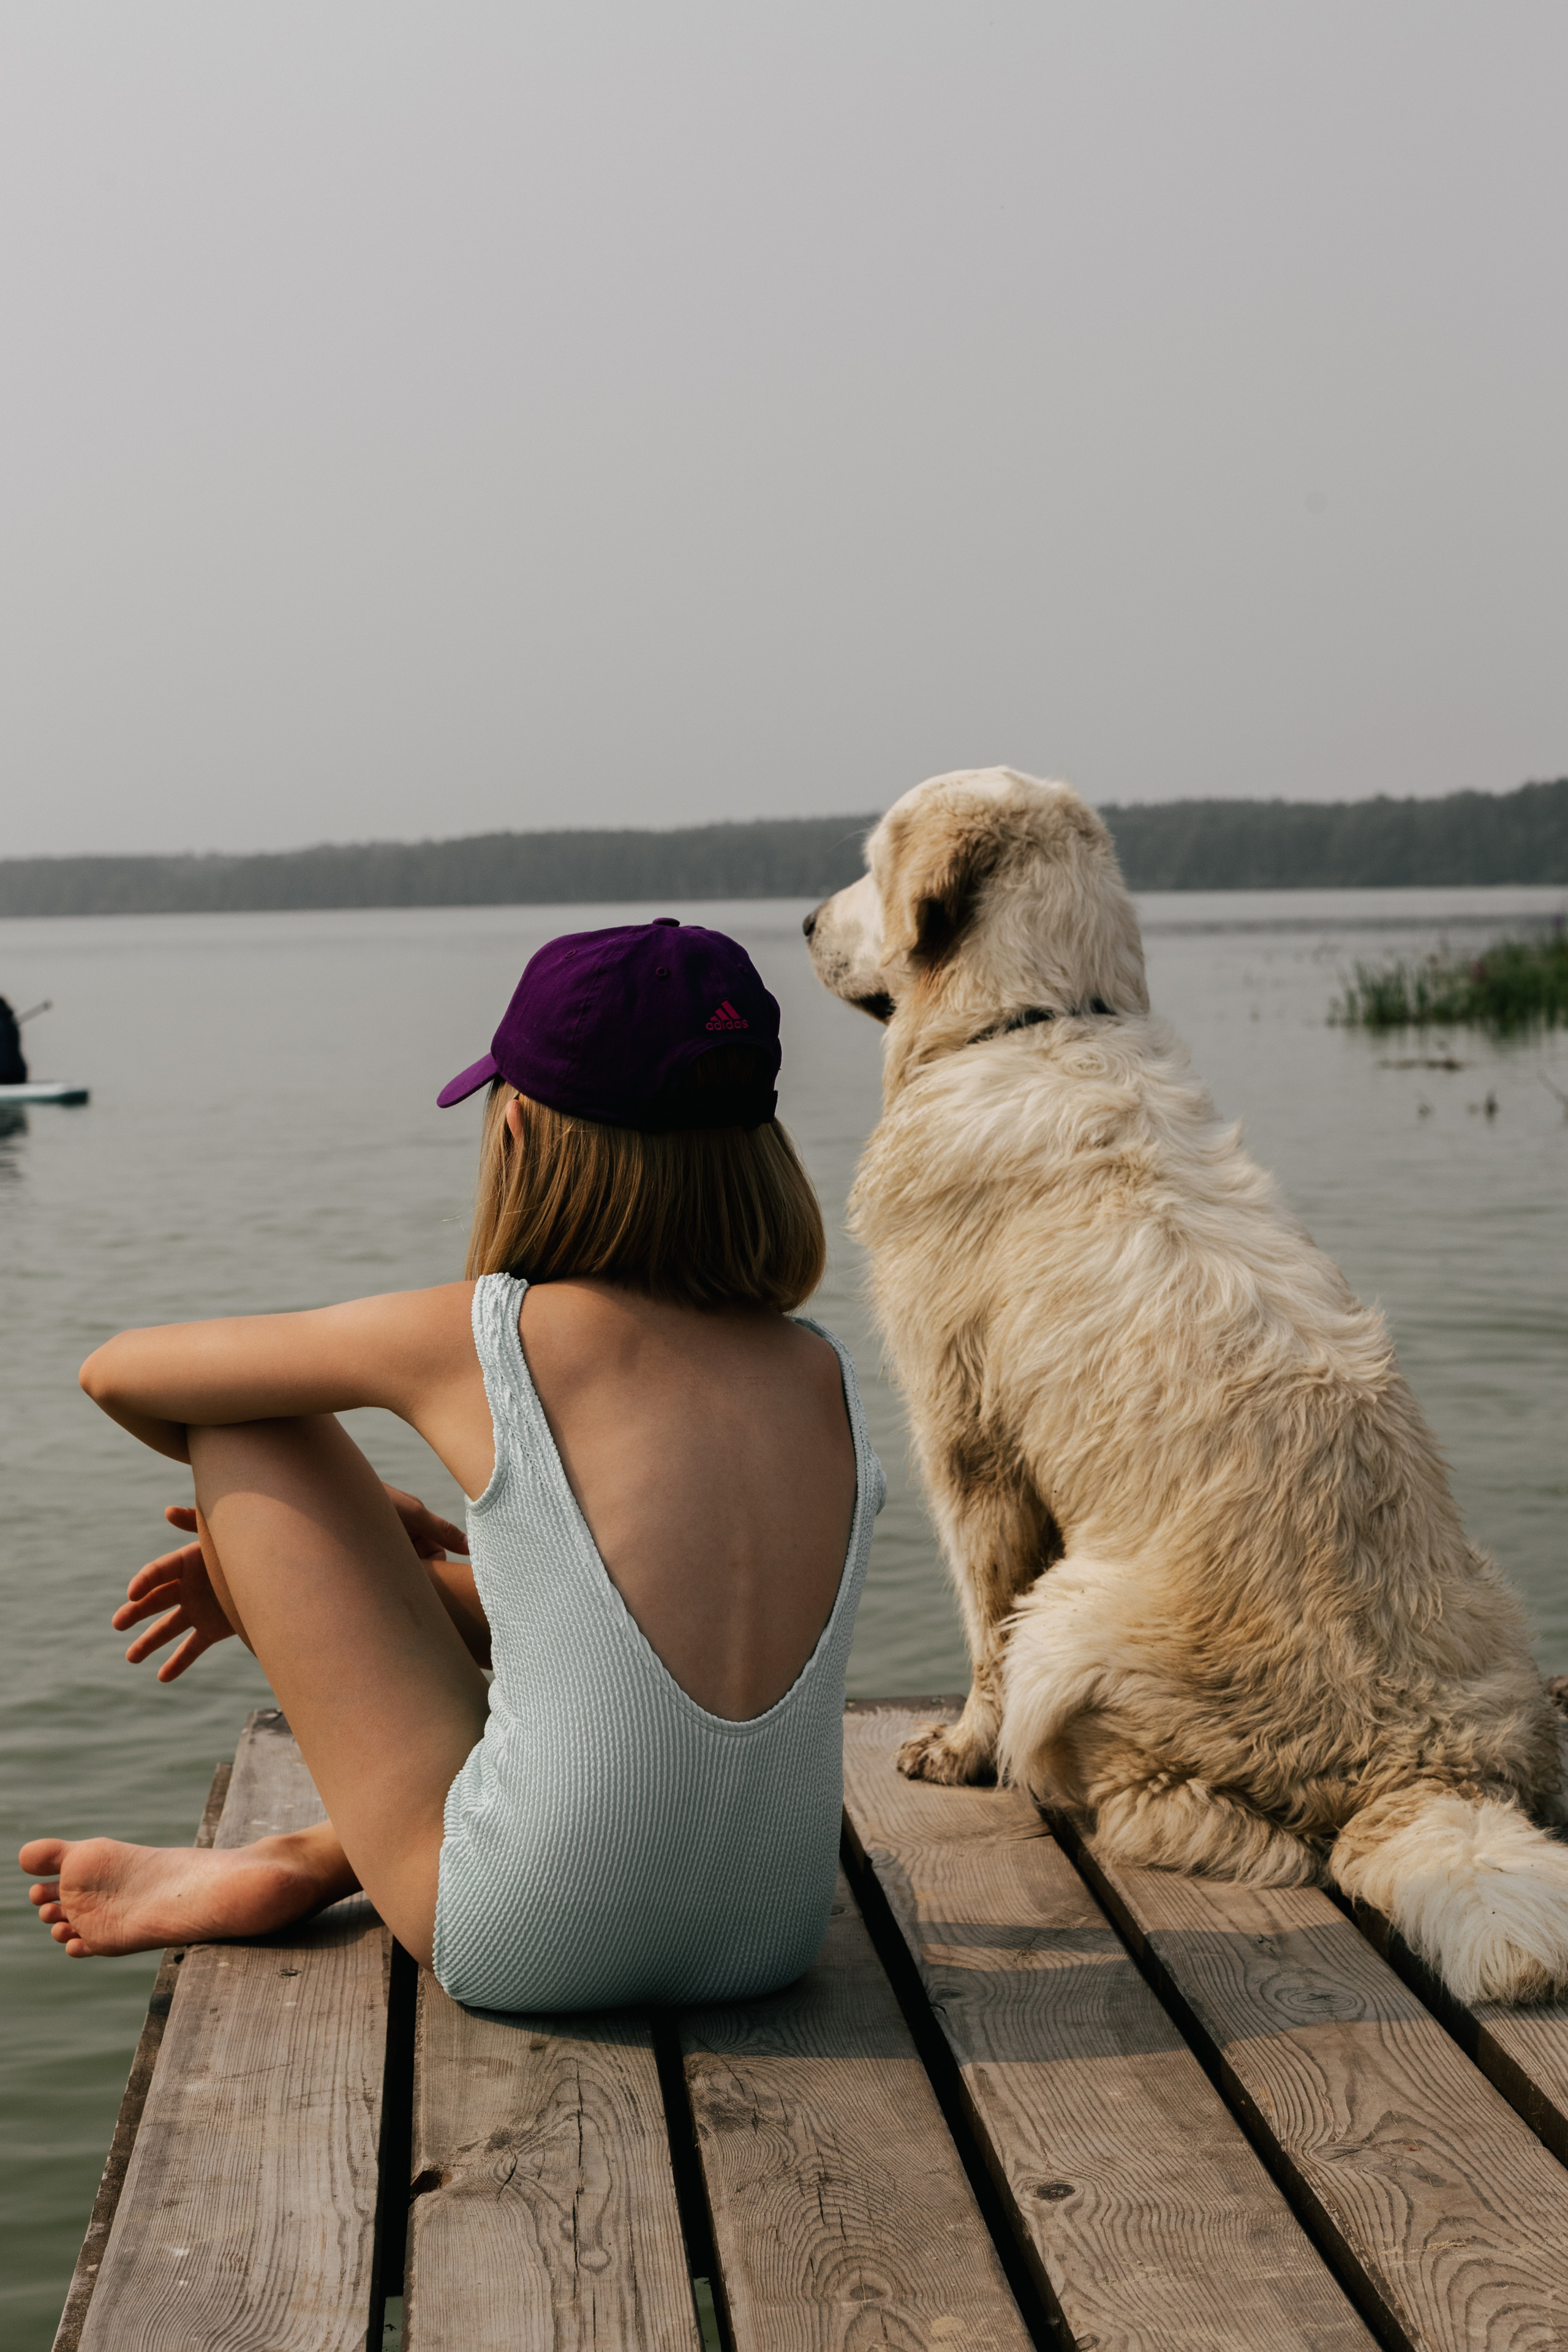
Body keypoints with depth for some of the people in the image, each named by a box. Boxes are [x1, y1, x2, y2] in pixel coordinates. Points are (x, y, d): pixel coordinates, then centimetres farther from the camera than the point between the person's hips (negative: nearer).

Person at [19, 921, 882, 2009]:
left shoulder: (485, 1341, -12)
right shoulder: (822, 1375, 1)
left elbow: (122, 1372, 3)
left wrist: (349, 1521, 21)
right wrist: (289, 1564, 21)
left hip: (533, 1949, -4)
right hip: (772, 1939, 5)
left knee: (240, 1424, 8)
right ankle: (309, 1861, 26)